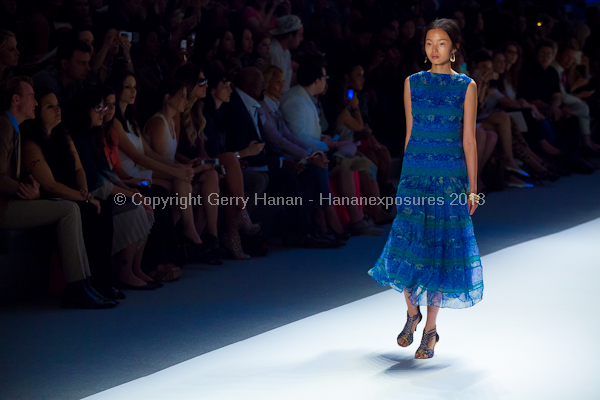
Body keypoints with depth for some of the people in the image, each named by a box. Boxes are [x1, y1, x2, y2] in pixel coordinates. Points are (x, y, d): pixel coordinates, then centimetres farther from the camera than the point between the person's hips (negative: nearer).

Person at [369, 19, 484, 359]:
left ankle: (431, 329, 8)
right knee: (409, 241, -6)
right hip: (416, 170, 2)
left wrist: (473, 187, -1)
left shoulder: (467, 86, 2)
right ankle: (412, 312, 18)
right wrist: (407, 175, 11)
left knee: (441, 245, 0)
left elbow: (469, 139, 2)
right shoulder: (413, 83, 7)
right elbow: (410, 133, 12)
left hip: (451, 174, -1)